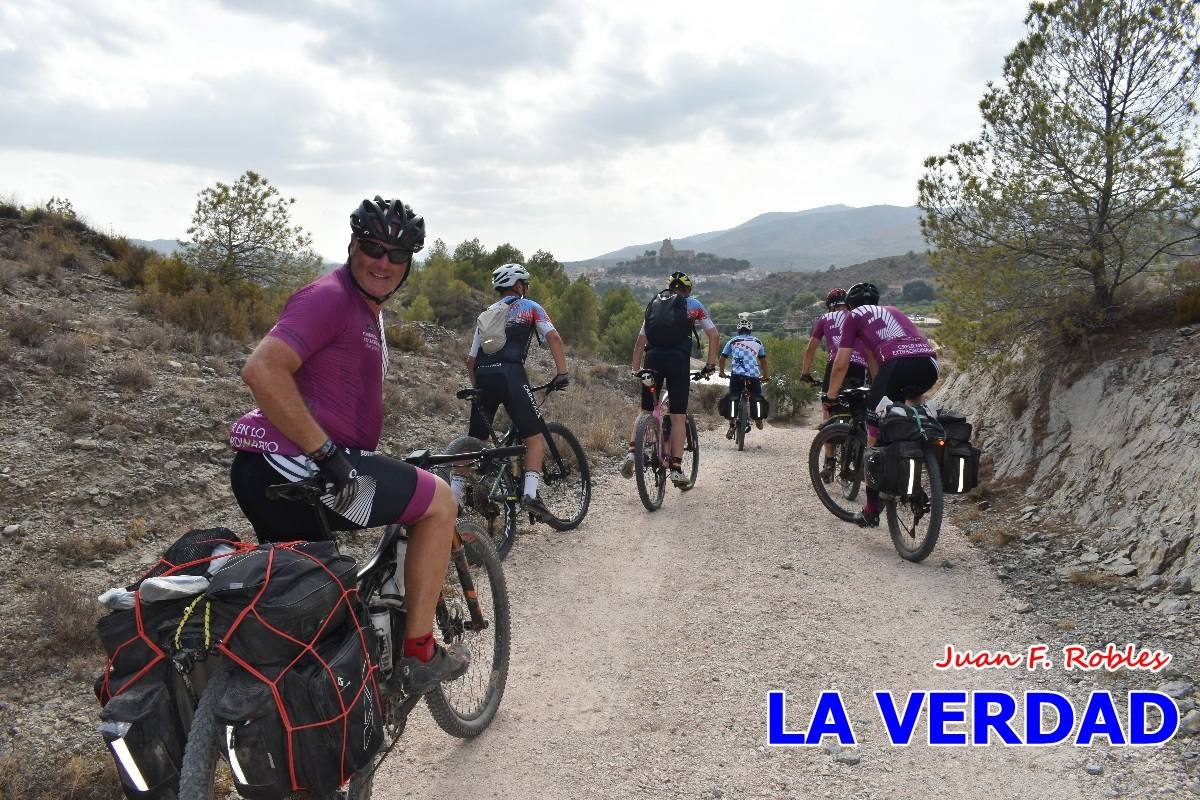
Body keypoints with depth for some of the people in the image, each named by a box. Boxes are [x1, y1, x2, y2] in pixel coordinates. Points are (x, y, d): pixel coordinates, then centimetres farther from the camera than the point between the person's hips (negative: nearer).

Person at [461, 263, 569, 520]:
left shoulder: (486, 314, 29)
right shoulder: (529, 307, 16)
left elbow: (471, 359, 23)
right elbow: (553, 337, 0)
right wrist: (562, 373, -1)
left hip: (483, 377, 5)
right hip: (510, 375, -5)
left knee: (476, 441, 14)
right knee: (536, 436, 1)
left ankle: (452, 497, 10)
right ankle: (530, 494, -15)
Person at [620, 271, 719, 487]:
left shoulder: (654, 304, 26)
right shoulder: (693, 304, 16)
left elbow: (639, 342, 24)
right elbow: (713, 335, 8)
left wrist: (636, 370, 28)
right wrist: (710, 365, 11)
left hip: (653, 358, 3)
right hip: (678, 359, -3)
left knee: (645, 410, 14)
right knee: (678, 416, 2)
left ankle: (631, 452, -5)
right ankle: (676, 468, -1)